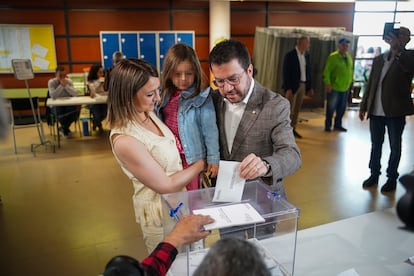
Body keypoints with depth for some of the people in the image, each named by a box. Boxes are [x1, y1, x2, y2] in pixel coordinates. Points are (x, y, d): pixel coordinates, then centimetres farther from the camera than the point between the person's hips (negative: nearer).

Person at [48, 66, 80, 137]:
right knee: (59, 113, -34)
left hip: (68, 104, 2)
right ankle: (66, 128, 3)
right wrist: (61, 85, -23)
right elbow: (53, 96, -22)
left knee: (76, 111, -28)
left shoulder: (69, 81, 0)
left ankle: (64, 127, 3)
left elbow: (75, 94, -13)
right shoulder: (51, 82, -7)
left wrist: (66, 85, -21)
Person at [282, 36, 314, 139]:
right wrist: (288, 88, -18)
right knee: (290, 109, -3)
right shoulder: (290, 55, -10)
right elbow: (286, 73, -12)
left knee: (297, 109, 10)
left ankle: (293, 129, 19)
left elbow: (308, 72, 13)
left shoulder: (307, 55, 9)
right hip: (293, 86, -6)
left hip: (303, 85, 6)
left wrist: (310, 87, 10)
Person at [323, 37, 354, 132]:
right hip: (334, 88, -6)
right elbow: (327, 71, -14)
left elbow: (351, 70, 16)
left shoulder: (349, 57, 11)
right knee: (331, 108, 2)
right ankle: (328, 125, 15)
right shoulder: (333, 56, -9)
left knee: (341, 109, 12)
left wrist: (351, 82, 10)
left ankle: (338, 125, 25)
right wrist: (327, 83, -20)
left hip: (345, 88, 6)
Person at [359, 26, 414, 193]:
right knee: (375, 145, 13)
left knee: (394, 146, 8)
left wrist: (397, 49, -31)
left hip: (395, 111, -4)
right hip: (376, 111, 4)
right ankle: (374, 174, 27)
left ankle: (392, 178, 21)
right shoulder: (378, 59, 11)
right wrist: (363, 106, 12)